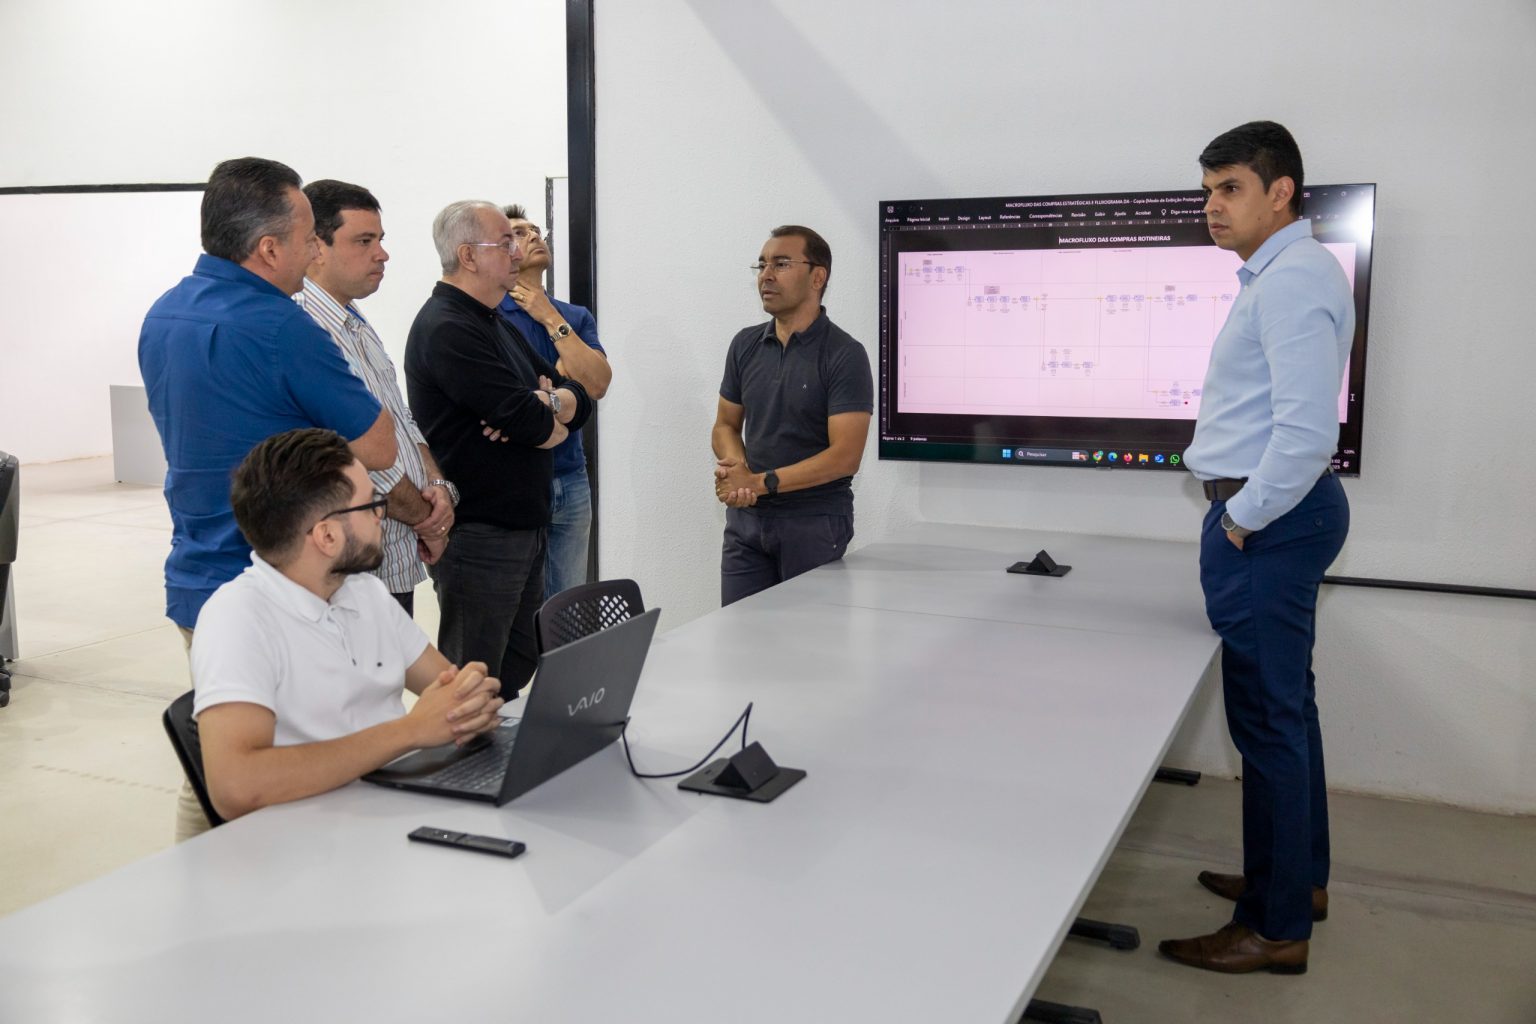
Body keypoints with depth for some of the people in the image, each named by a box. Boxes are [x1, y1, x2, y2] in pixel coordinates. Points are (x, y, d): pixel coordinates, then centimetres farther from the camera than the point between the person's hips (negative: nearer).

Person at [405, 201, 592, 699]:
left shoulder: (497, 325, 16)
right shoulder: (447, 328, -16)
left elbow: (579, 397, 10)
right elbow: (528, 421, -24)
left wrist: (545, 406, -13)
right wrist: (551, 417, -1)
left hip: (523, 526, 10)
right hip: (478, 534, -10)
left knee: (519, 672, 19)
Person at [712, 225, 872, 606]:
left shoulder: (844, 355, -11)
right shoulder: (746, 344, 6)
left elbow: (845, 457, -16)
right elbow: (726, 425, 12)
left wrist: (761, 482, -18)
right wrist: (735, 468, -10)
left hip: (815, 522, -4)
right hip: (746, 519, 5)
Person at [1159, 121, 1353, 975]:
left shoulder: (1292, 278, -17)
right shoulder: (1282, 272, 16)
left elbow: (1305, 430, -27)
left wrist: (1245, 518, -16)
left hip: (1270, 519, -11)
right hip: (1278, 511, 11)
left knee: (1269, 720, -4)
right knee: (1288, 707, 19)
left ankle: (1277, 928, 7)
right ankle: (1299, 877, 34)